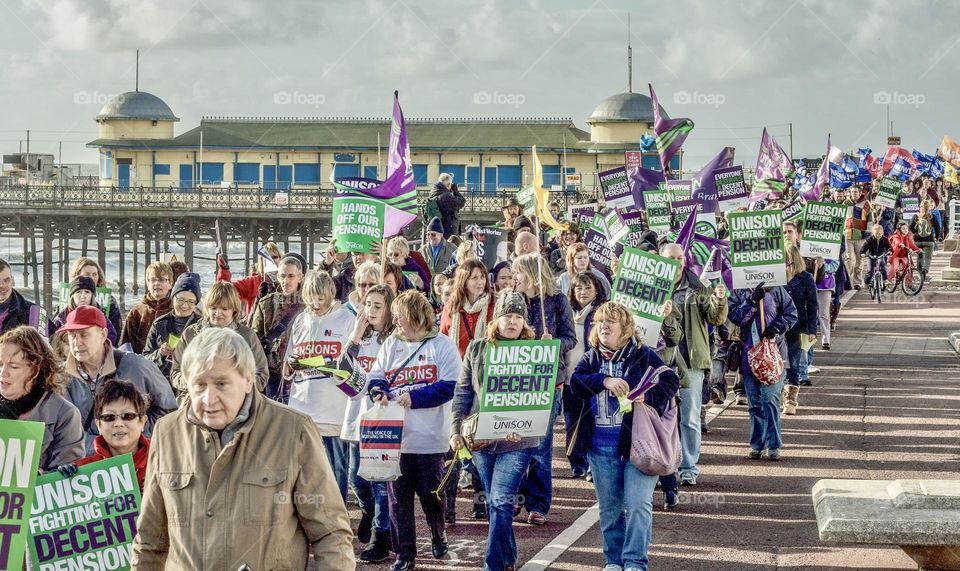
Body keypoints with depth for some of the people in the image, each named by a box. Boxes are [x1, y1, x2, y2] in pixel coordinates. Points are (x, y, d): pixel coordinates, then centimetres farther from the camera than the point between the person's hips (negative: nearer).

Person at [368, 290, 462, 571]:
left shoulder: (442, 344, -5)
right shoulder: (391, 344, 9)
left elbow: (450, 386, -12)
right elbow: (376, 377, 11)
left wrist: (414, 398, -19)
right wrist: (379, 392, -12)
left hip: (430, 436, -3)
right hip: (394, 434, 4)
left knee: (431, 494, 7)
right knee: (399, 497, 4)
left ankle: (438, 537, 35)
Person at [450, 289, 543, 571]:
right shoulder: (477, 349, 6)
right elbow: (463, 392, 9)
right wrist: (456, 429, -1)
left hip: (517, 440, -4)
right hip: (480, 439, 4)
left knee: (500, 502, -11)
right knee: (494, 503, 13)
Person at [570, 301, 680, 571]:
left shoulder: (643, 355, -2)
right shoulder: (591, 359, 8)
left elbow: (671, 381, -9)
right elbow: (576, 383, -9)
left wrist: (648, 397, -26)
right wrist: (604, 380, -25)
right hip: (601, 446, 4)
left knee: (638, 503, -9)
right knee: (609, 506, 11)